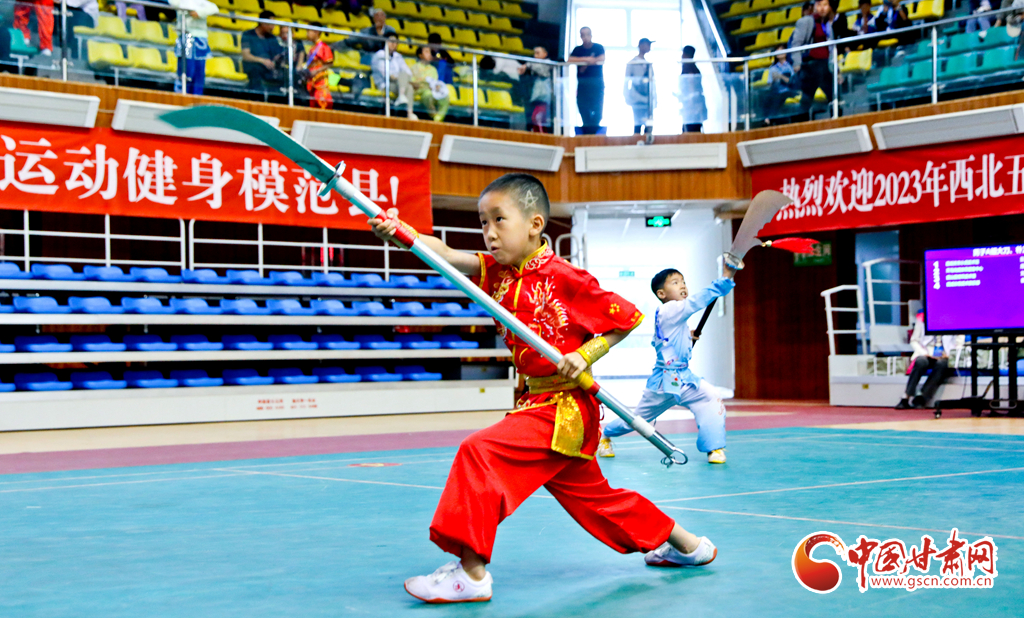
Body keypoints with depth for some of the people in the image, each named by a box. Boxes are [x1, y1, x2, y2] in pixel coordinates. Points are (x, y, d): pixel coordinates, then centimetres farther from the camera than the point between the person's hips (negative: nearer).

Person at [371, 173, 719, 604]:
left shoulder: (562, 278, -15)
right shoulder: (498, 271, 4)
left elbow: (628, 317, -8)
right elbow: (447, 256, -13)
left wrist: (585, 355, -19)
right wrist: (400, 231, -31)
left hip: (563, 405, -9)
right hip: (536, 401, 9)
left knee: (481, 451, -22)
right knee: (591, 495, 19)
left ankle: (471, 571, -19)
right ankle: (686, 544, 35)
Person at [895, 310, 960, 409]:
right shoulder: (922, 317, 8)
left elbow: (958, 342, 9)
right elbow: (914, 341, 8)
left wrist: (948, 353, -10)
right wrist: (925, 353, -9)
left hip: (943, 356, 0)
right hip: (926, 354, 0)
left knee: (941, 364, -36)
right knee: (920, 362, -36)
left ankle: (922, 398, -37)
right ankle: (908, 397, -36)